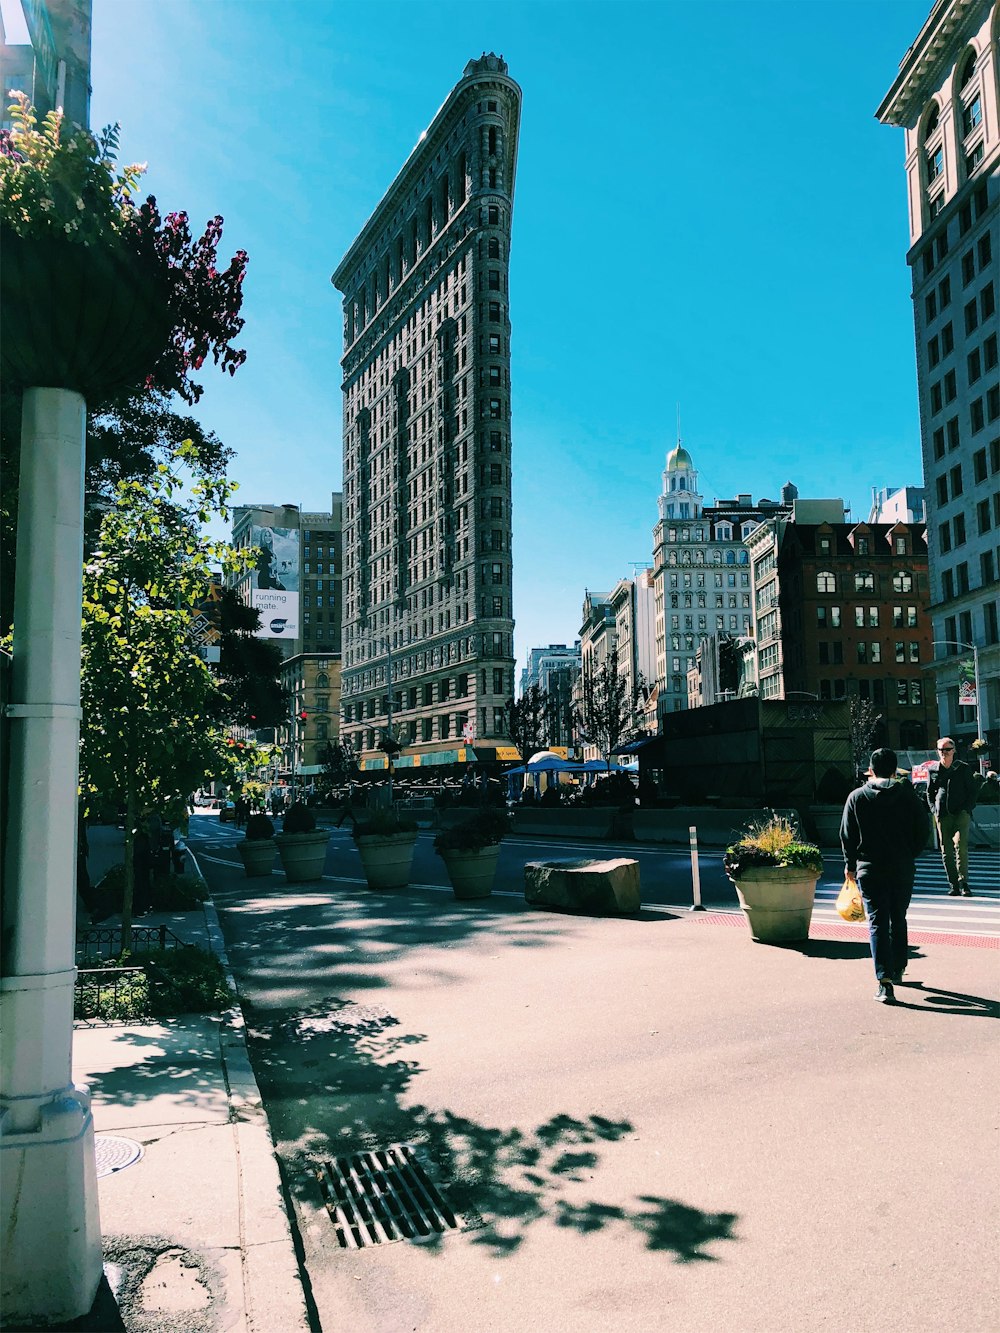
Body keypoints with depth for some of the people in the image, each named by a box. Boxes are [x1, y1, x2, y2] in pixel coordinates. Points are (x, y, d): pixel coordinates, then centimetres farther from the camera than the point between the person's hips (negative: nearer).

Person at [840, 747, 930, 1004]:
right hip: (903, 868, 2)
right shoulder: (908, 795, -2)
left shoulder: (857, 797, -3)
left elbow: (847, 835, 0)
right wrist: (910, 855, 15)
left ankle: (885, 981, -12)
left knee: (877, 924, -2)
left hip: (869, 869, -2)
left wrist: (850, 865, 12)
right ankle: (898, 970, 32)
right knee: (898, 919, 19)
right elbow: (923, 830, 0)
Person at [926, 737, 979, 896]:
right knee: (946, 851, 3)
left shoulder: (963, 769, 4)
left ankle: (963, 882, -10)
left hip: (961, 814, -3)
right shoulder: (934, 771, 11)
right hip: (942, 816, 3)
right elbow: (929, 793, 19)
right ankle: (953, 885, 9)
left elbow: (974, 791, 7)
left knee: (960, 846, -16)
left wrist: (966, 809, -4)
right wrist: (934, 809, 5)